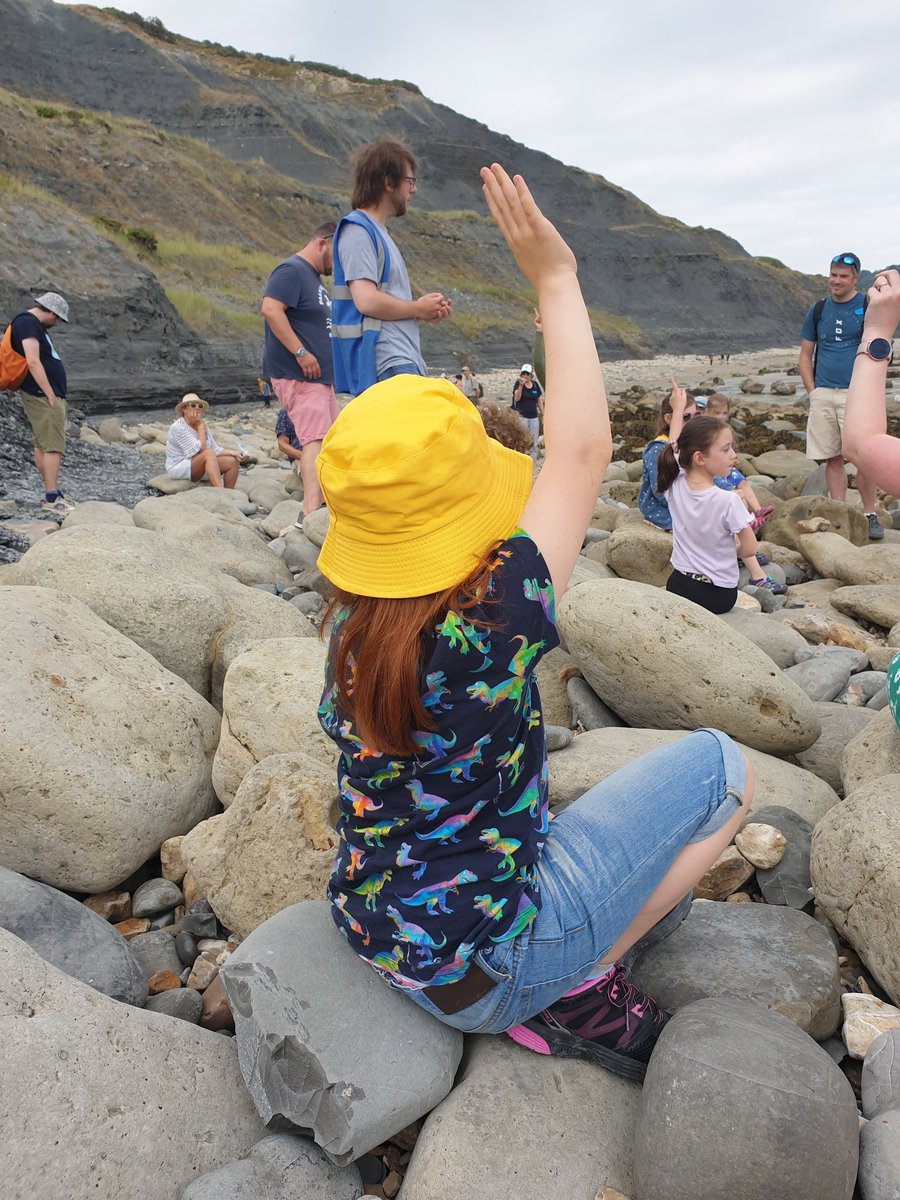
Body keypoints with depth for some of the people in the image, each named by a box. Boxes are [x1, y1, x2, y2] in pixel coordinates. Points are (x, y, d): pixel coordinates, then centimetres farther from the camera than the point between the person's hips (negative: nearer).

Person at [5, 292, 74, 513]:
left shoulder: (35, 325, 18)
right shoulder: (27, 323, -13)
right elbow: (33, 362, -22)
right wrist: (50, 394, -20)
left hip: (47, 395, 10)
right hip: (43, 395, -10)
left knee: (42, 445, 13)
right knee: (53, 446, -12)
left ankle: (54, 492, 18)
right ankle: (51, 498, -12)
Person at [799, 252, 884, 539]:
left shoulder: (869, 306, 3)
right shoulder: (818, 309, 12)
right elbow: (805, 355, 14)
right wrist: (813, 391, 3)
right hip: (822, 394, 3)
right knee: (832, 458, 6)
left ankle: (870, 515, 3)